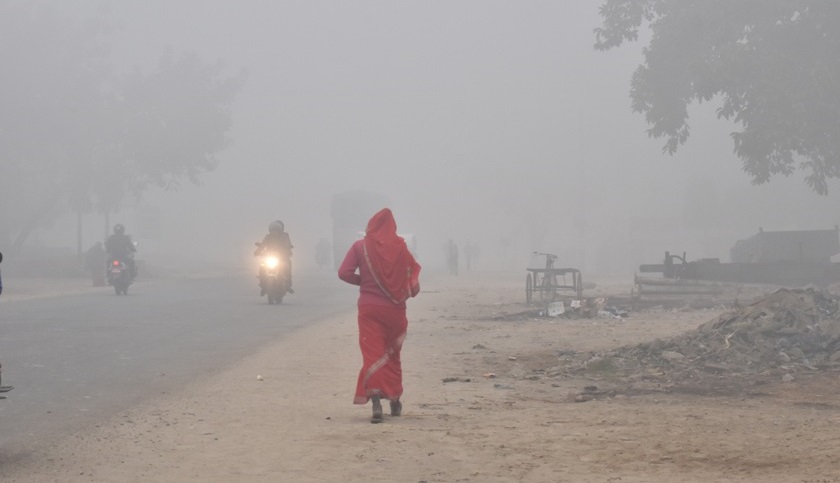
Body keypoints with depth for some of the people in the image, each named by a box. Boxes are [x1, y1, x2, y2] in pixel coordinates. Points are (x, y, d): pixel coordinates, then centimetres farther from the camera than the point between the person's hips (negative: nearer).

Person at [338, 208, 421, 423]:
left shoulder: (360, 246, -3)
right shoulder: (400, 247, -2)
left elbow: (344, 272, -8)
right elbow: (413, 273, -5)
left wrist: (363, 281, 8)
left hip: (369, 307, -2)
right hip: (395, 309, 2)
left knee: (372, 353, -6)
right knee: (392, 354, 20)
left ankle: (376, 401, -25)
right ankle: (395, 401, 29)